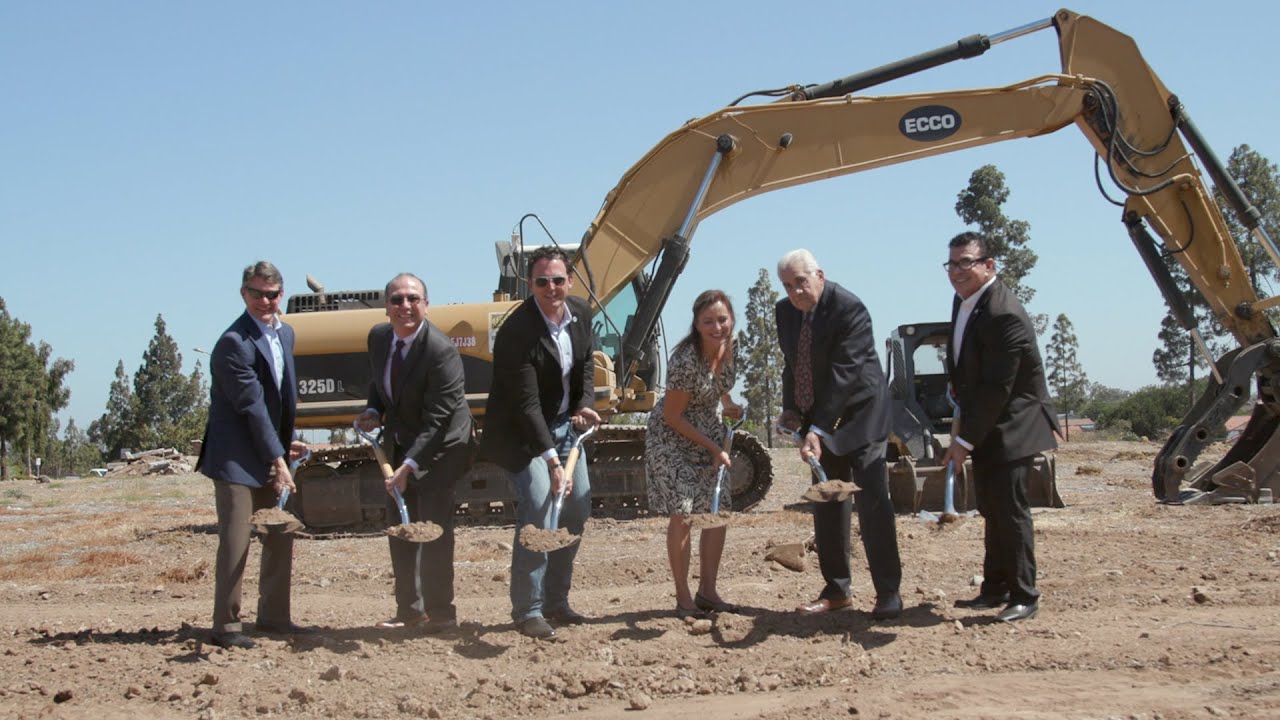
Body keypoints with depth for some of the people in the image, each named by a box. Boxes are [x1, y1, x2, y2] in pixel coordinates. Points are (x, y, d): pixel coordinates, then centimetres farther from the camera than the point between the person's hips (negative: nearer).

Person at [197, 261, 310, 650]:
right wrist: (278, 459, -17)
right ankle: (226, 625, 2)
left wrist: (287, 443, 9)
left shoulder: (285, 333, 9)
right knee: (235, 542, -6)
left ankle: (273, 615, 25)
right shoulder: (234, 343, -18)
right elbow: (252, 407, -18)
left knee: (281, 537, 13)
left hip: (271, 453, 9)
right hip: (237, 457, -9)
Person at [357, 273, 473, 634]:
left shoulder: (440, 350, -27)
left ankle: (440, 612, 2)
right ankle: (409, 609, 23)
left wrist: (409, 466, -34)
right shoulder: (378, 337, -5)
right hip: (398, 444, 8)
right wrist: (373, 411, -6)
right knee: (399, 528, 12)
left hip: (439, 446, -8)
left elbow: (437, 420, -28)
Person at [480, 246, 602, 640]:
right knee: (537, 510, -18)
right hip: (522, 433, -8)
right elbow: (526, 404, -30)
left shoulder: (581, 313, -4)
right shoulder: (517, 331, -27)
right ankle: (528, 610, -7)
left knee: (577, 510, 9)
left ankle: (556, 602, 23)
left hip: (564, 425, 8)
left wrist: (585, 404, -4)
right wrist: (551, 459, -35)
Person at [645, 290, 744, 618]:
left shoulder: (726, 347, -8)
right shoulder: (686, 361, -30)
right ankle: (683, 598, 1)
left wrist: (730, 406, -1)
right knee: (681, 514, -10)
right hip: (672, 438, -7)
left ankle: (707, 591, 15)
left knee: (718, 511, 4)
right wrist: (713, 448, -16)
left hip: (710, 434, 7)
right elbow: (673, 417, -20)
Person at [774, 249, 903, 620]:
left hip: (859, 414, -7)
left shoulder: (849, 308, -21)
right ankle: (837, 589, 16)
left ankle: (888, 593, -5)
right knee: (827, 504, 8)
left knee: (873, 500, -10)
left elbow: (844, 373, -26)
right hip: (818, 420, 7)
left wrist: (818, 429, -31)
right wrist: (790, 409, -1)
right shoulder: (785, 311, 3)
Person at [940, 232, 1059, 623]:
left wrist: (965, 440, -21)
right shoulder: (963, 300, 7)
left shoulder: (1005, 315, -23)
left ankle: (1023, 596, 1)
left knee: (1010, 510, -7)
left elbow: (997, 389, -24)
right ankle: (995, 589, 23)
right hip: (984, 424, 9)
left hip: (1011, 426, -9)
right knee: (991, 510, 14)